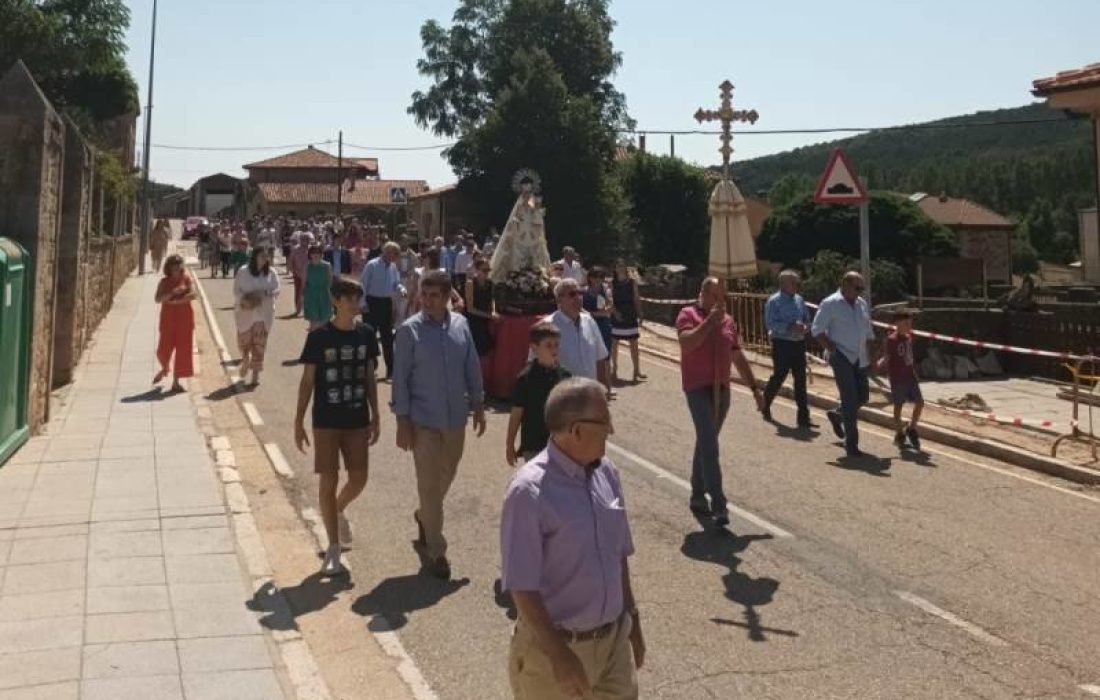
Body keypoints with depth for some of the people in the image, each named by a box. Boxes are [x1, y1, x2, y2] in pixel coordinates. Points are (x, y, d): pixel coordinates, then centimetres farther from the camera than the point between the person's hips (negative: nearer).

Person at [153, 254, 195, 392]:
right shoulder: (164, 282, 4)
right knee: (164, 348, -1)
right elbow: (157, 299, -9)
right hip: (168, 318, 1)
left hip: (184, 317, 0)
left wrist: (176, 301, -18)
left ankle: (176, 381, 8)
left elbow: (193, 294, -13)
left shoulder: (186, 278, 2)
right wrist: (172, 293, -22)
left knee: (182, 349, 0)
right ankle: (164, 369, 34)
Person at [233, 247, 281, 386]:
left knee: (259, 344, 1)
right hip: (246, 312, -1)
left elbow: (276, 290, 0)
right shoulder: (243, 272, -6)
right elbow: (236, 291, -5)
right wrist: (244, 299, -23)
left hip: (264, 313, 1)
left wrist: (264, 293, -19)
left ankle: (256, 372, 10)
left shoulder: (271, 273, 0)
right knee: (244, 341, 9)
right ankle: (245, 362, 38)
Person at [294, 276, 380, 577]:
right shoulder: (319, 336, -10)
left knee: (359, 479, 7)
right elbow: (307, 380, -5)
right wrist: (299, 421, -6)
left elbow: (370, 378, 9)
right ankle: (333, 550, 13)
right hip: (327, 422, -3)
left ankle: (338, 510, 41)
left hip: (358, 420, 4)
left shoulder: (366, 334, 1)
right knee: (328, 482, 2)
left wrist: (375, 417, 8)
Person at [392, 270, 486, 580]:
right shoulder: (410, 330, -10)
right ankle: (435, 552, 12)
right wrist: (402, 420, -10)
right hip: (424, 421, -4)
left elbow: (472, 368, 9)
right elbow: (400, 378, -8)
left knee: (446, 476, 19)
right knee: (429, 485, 0)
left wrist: (478, 405, 10)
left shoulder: (460, 325, 1)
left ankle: (424, 516, 48)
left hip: (456, 418, 4)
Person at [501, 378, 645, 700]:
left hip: (614, 639, 6)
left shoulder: (607, 472, -1)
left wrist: (632, 620, 15)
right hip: (553, 647, -6)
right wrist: (559, 655, -19)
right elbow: (522, 587, -20)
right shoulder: (530, 490, -22)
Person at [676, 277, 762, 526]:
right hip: (698, 388, -6)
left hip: (722, 390, 6)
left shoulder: (728, 321, 13)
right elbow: (686, 344, -21)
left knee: (706, 443, 14)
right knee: (709, 444, -12)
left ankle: (698, 496, 24)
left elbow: (738, 358, 18)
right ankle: (718, 504, -15)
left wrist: (754, 387, 16)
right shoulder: (688, 315, -3)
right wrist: (709, 321, -21)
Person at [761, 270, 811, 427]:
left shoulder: (799, 299, 12)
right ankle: (765, 405, 27)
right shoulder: (774, 301, -7)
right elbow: (770, 323, -15)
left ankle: (803, 417, 6)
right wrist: (790, 327, -24)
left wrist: (805, 327, -3)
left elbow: (806, 319, 20)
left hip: (798, 344, 6)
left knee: (800, 380, 3)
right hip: (782, 344, -5)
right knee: (779, 377, 0)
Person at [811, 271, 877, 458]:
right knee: (850, 399, -10)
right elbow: (817, 330, -9)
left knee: (862, 397, 10)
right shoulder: (830, 304, -7)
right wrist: (832, 349, -15)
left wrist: (869, 356, 14)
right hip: (841, 357, -7)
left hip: (860, 358, 7)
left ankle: (837, 414, 39)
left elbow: (868, 332, 20)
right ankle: (851, 443, -3)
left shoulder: (862, 304, 13)